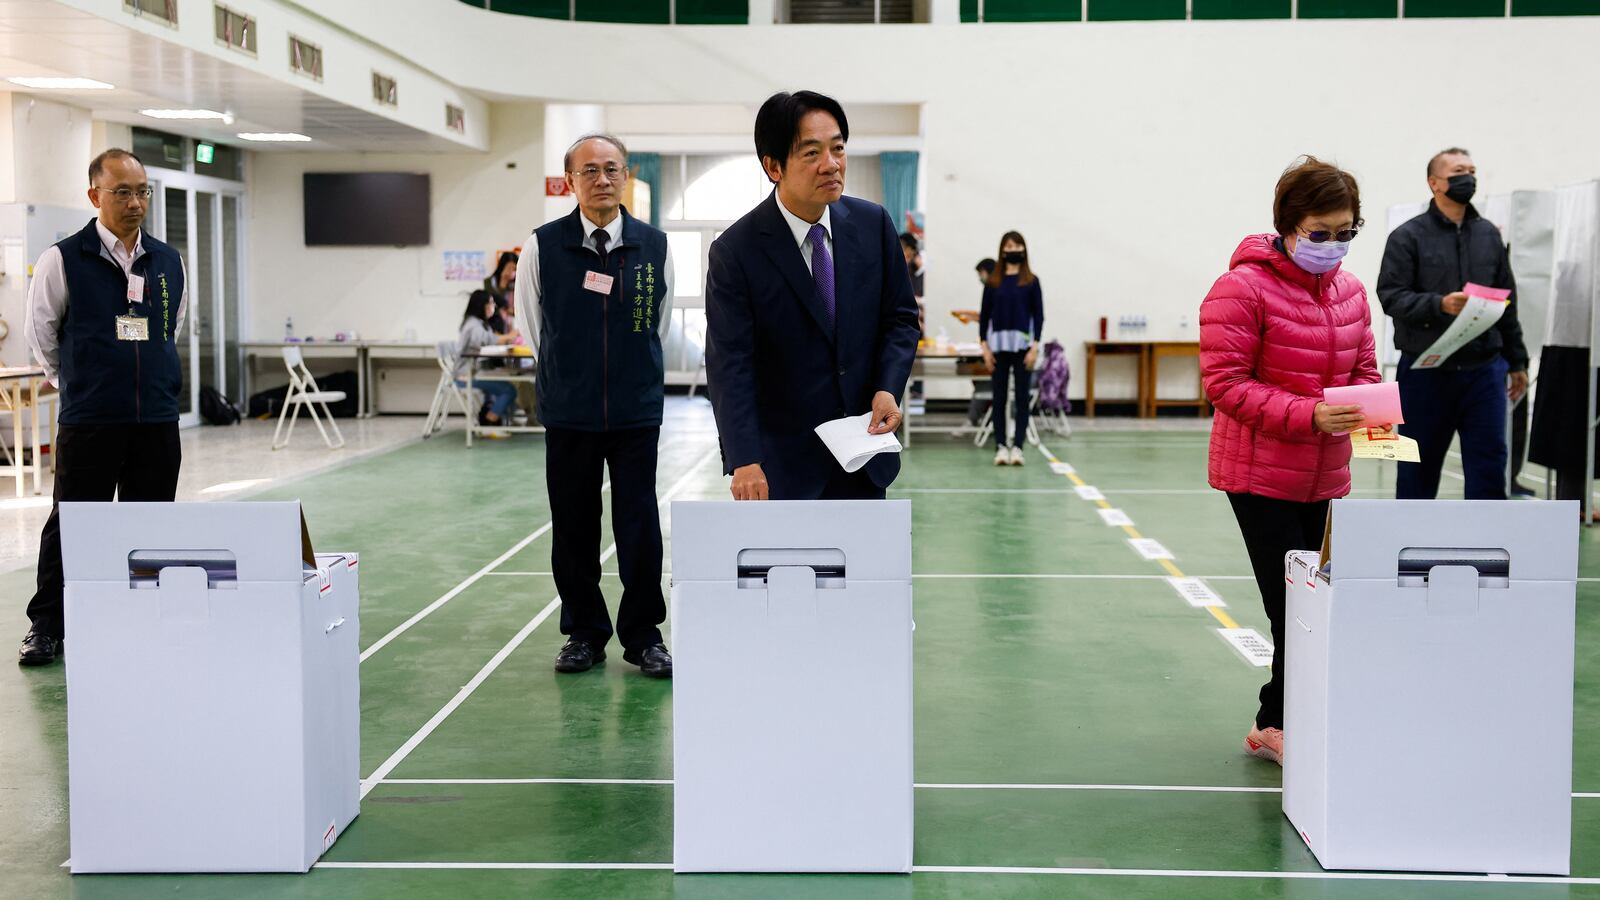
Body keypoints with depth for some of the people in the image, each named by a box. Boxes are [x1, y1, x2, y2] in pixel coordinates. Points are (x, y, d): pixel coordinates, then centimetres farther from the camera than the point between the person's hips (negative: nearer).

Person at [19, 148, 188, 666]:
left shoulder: (168, 262, 8)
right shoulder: (63, 261, -4)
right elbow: (41, 336, 6)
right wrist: (78, 384, 12)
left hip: (158, 419, 4)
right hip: (87, 422, -3)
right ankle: (47, 626, 16)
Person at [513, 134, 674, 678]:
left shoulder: (654, 246, 1)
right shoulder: (542, 246, -2)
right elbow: (529, 322, 12)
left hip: (637, 410, 0)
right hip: (568, 412, 0)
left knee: (640, 529, 1)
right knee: (573, 529, 8)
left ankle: (643, 636, 14)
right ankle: (584, 634, 21)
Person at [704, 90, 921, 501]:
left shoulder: (873, 224, -1)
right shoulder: (735, 251, -13)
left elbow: (901, 318, 7)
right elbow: (729, 364, -18)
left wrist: (888, 388, -11)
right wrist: (744, 460, -28)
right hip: (784, 463, -4)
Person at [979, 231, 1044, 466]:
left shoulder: (1031, 281, 3)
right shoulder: (992, 282, 6)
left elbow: (1038, 315, 1)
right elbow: (984, 315, 7)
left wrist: (1034, 347, -8)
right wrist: (985, 347, -1)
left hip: (1023, 345, -1)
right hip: (998, 345, 1)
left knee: (1022, 397, -1)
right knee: (999, 398, 3)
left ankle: (1018, 446, 1)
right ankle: (1000, 446, 6)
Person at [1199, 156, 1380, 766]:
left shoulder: (1350, 291, 9)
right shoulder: (1242, 289, -14)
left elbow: (1364, 370, 17)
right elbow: (1224, 383, -18)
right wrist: (1308, 415, -26)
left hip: (1321, 476, 7)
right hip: (1258, 474, -7)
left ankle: (1276, 725, 25)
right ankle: (1280, 726, 7)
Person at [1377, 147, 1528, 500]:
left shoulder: (1489, 235, 11)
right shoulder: (1408, 236, -3)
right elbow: (1390, 295, -11)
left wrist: (1517, 361, 16)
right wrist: (1440, 304, -26)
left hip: (1484, 370, 3)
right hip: (1426, 372, -3)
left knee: (1489, 464, 1)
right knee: (1419, 468, 8)